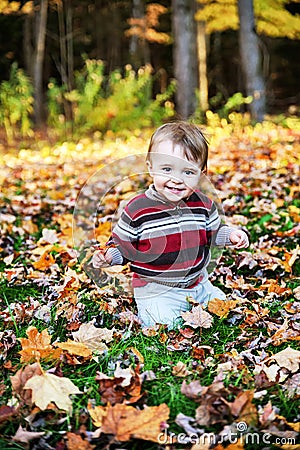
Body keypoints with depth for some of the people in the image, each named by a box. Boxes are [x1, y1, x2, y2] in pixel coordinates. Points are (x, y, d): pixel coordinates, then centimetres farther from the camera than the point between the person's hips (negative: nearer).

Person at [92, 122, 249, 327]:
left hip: (198, 283, 5)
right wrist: (108, 256, -23)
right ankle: (144, 312, 8)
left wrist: (231, 235, -4)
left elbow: (213, 232, 14)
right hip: (156, 290, -5)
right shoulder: (138, 209, -16)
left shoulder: (203, 204, -3)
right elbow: (122, 243, -5)